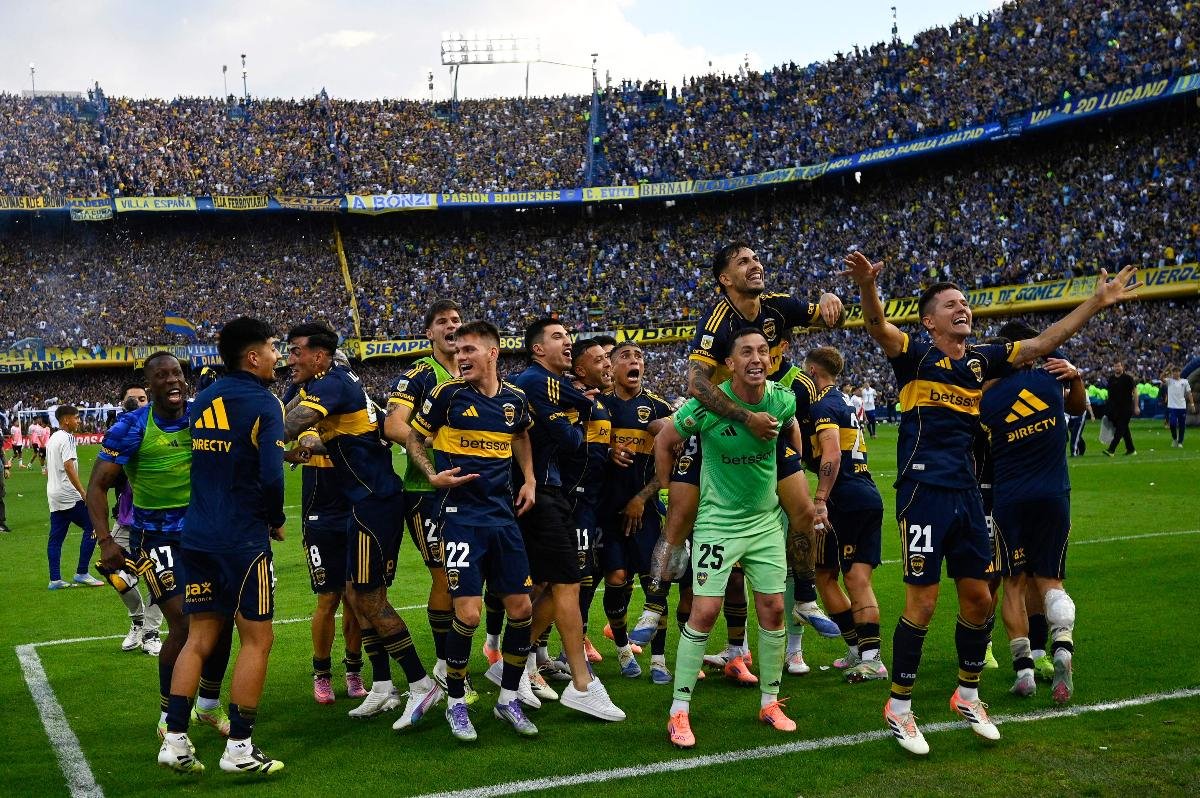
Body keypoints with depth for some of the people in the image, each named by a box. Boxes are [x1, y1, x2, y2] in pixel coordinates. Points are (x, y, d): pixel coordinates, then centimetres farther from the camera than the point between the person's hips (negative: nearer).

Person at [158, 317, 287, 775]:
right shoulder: (263, 403, -10)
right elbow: (271, 476, -18)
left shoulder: (202, 402, 12)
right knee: (257, 639, 4)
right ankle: (239, 748, 6)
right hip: (243, 540, -6)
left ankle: (175, 740, 9)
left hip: (196, 536, 7)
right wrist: (276, 520, -1)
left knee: (199, 638, 12)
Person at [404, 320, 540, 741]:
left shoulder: (514, 399, 5)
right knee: (468, 612, -11)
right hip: (460, 513, -5)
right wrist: (433, 475, -10)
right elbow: (414, 438, 6)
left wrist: (529, 478, 13)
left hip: (503, 513, 5)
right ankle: (455, 703, 10)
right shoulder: (448, 394, -6)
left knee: (521, 608, 4)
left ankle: (508, 698, 22)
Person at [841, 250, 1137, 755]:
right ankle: (899, 706, 12)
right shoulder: (915, 354, -4)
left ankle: (968, 695, 31)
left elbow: (1041, 344, 18)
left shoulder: (982, 360, 13)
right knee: (922, 603, -4)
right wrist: (867, 286, -44)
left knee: (978, 599, 11)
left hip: (967, 493, 6)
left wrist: (1097, 302, 15)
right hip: (924, 491, -6)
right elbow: (878, 327, -23)